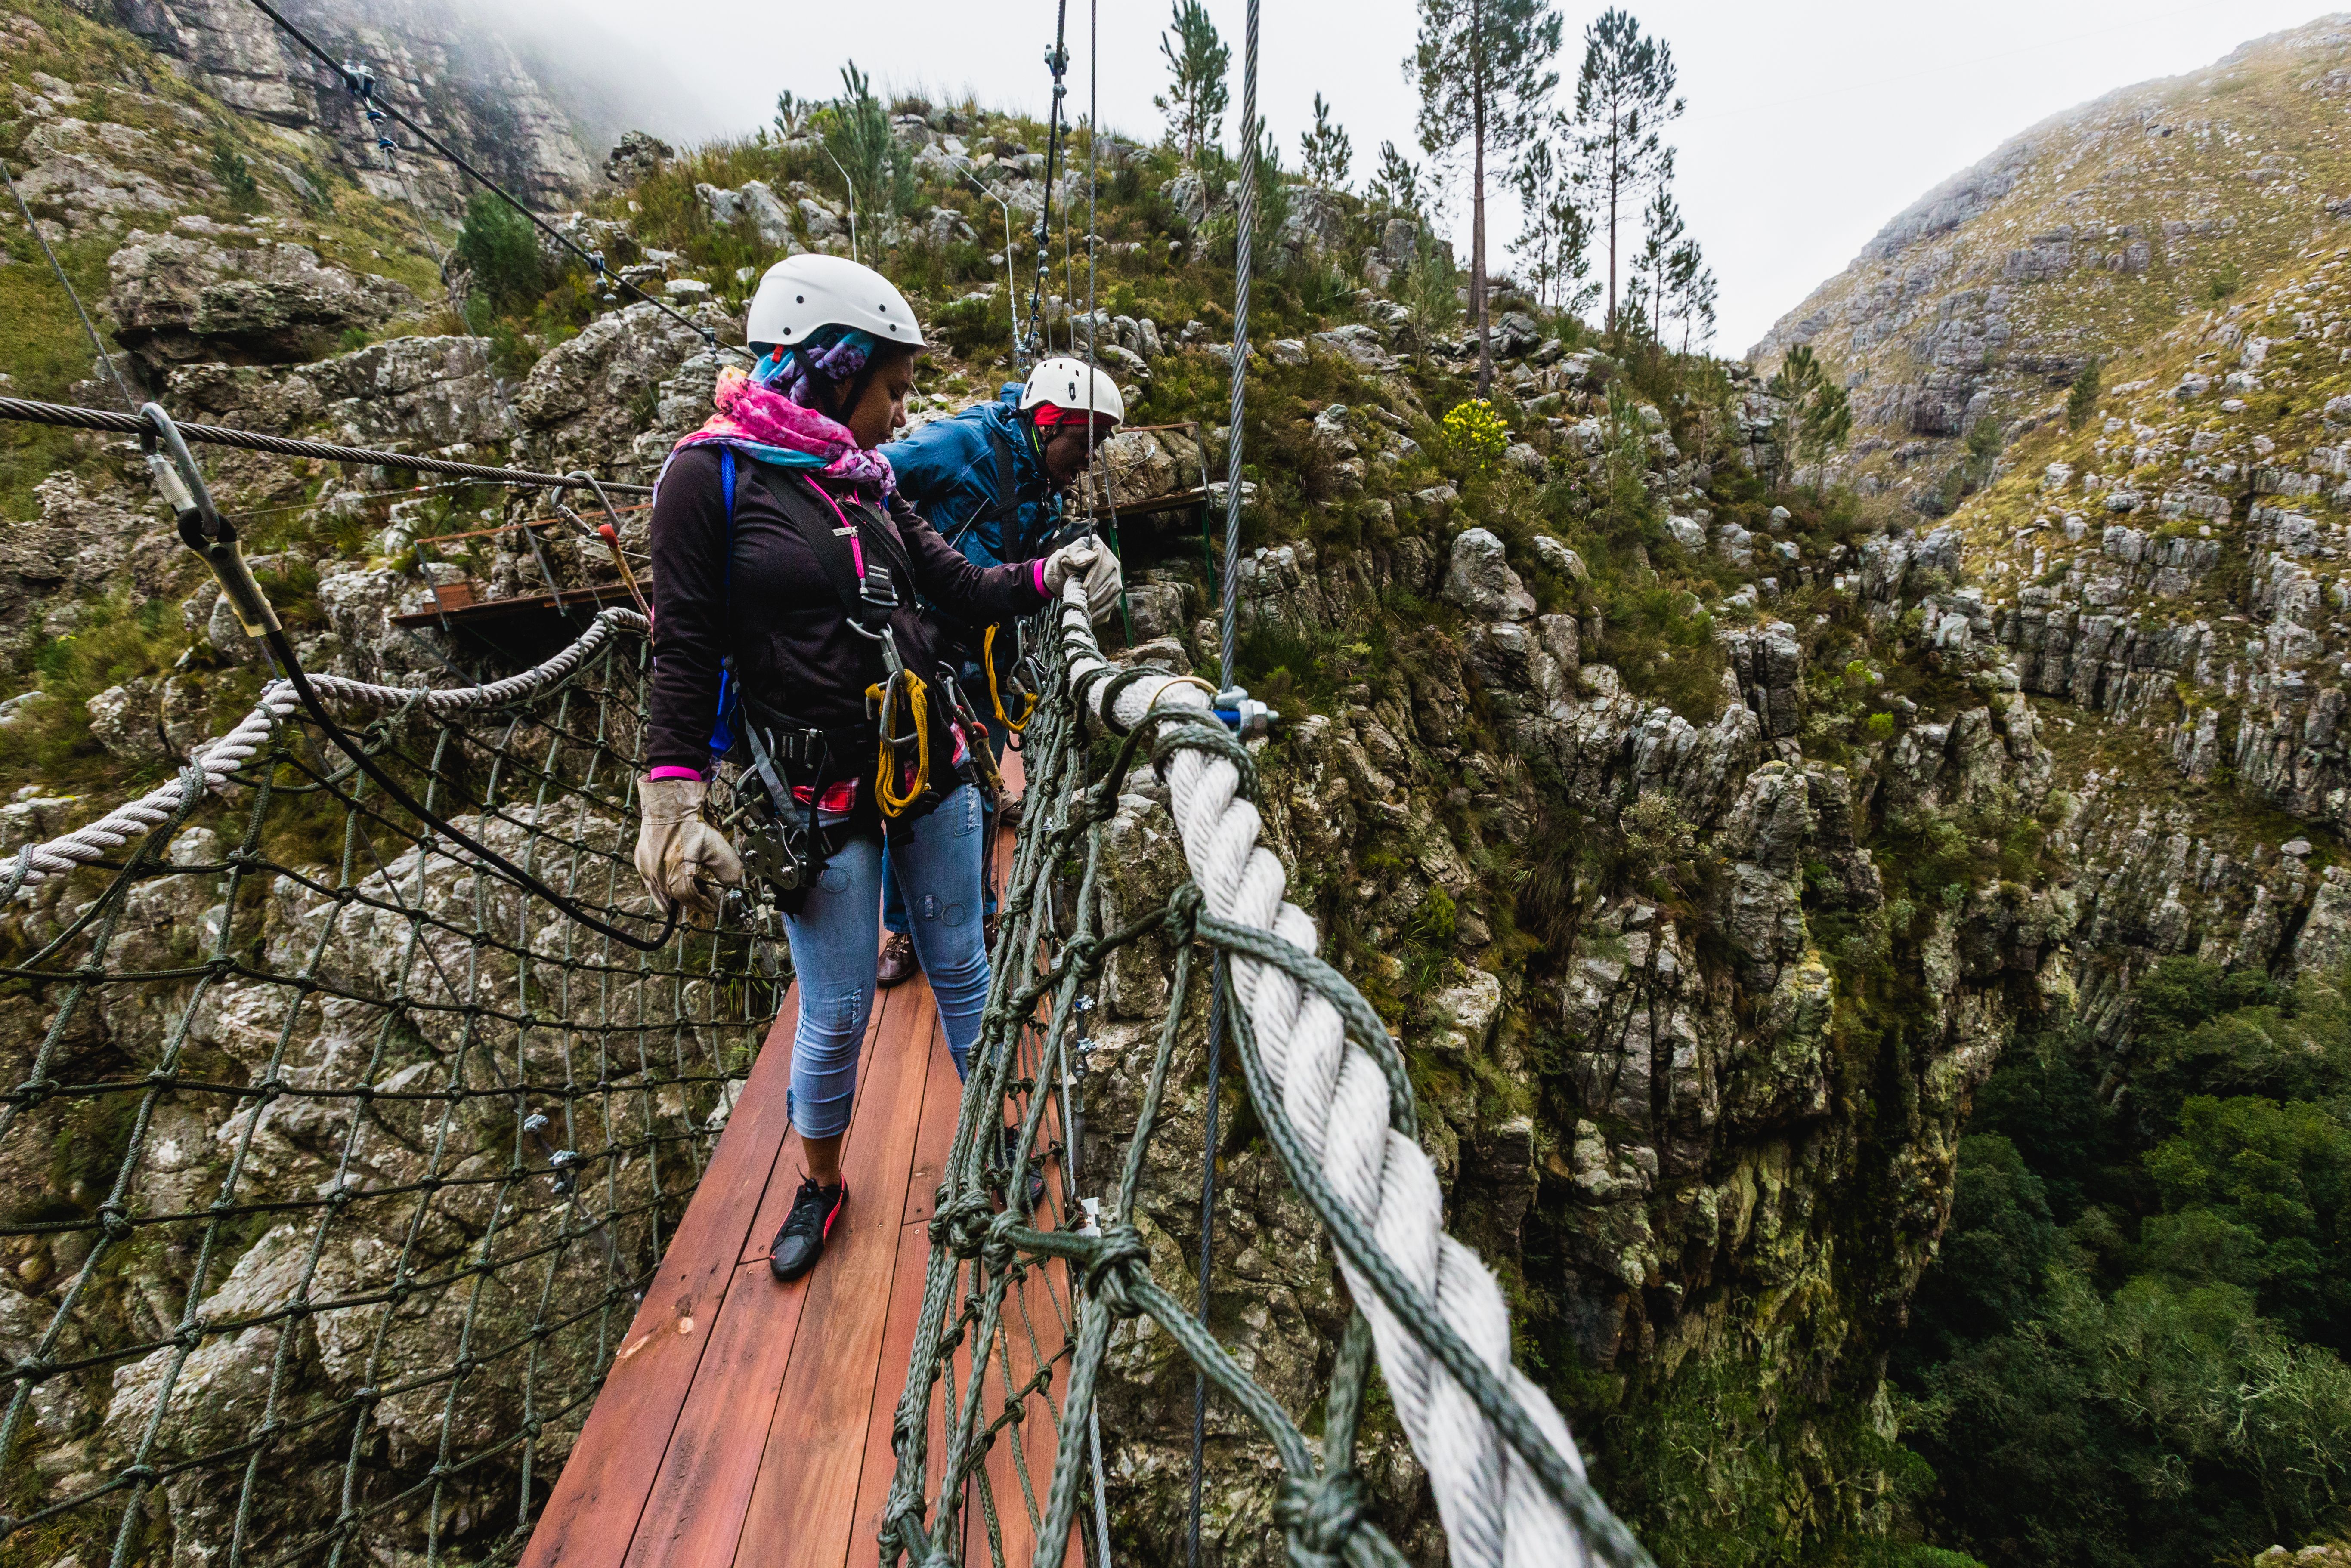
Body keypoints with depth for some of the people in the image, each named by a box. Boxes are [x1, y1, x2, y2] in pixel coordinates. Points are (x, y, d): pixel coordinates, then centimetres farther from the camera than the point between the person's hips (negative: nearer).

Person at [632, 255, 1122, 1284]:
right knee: (837, 1015, 6)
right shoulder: (712, 475, -9)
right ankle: (820, 1182, 33)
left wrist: (1052, 573, -6)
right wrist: (671, 807, -13)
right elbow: (684, 655, -10)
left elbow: (965, 588, 10)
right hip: (818, 797, -5)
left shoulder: (869, 484, 9)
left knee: (961, 968, 14)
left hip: (928, 771, 5)